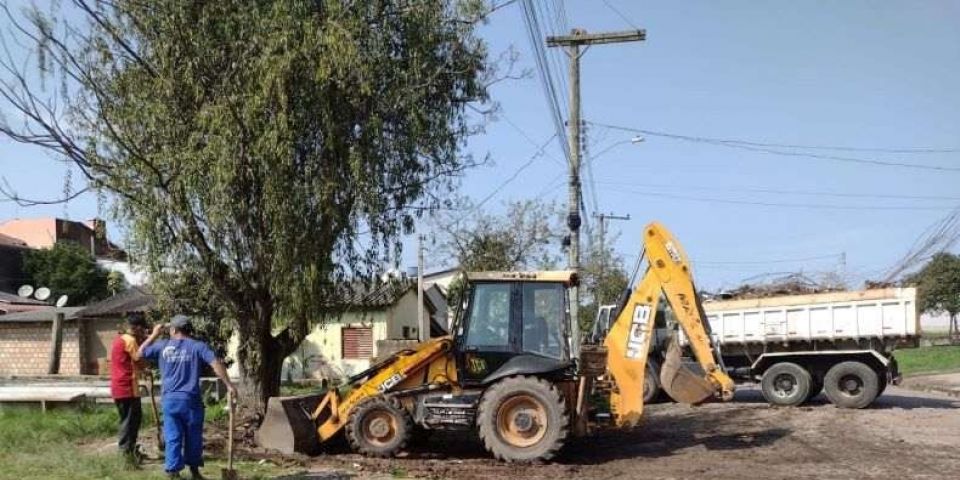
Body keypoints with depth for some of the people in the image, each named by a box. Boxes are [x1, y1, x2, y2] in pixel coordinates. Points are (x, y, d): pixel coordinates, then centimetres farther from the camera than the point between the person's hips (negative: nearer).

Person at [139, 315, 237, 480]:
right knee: (193, 438, 12)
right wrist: (228, 385, -11)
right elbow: (216, 364, -12)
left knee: (173, 438, 5)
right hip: (190, 399, -2)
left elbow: (141, 352, 22)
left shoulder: (162, 346, 6)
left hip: (169, 399, 2)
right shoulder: (198, 346, -2)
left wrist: (154, 334, 30)